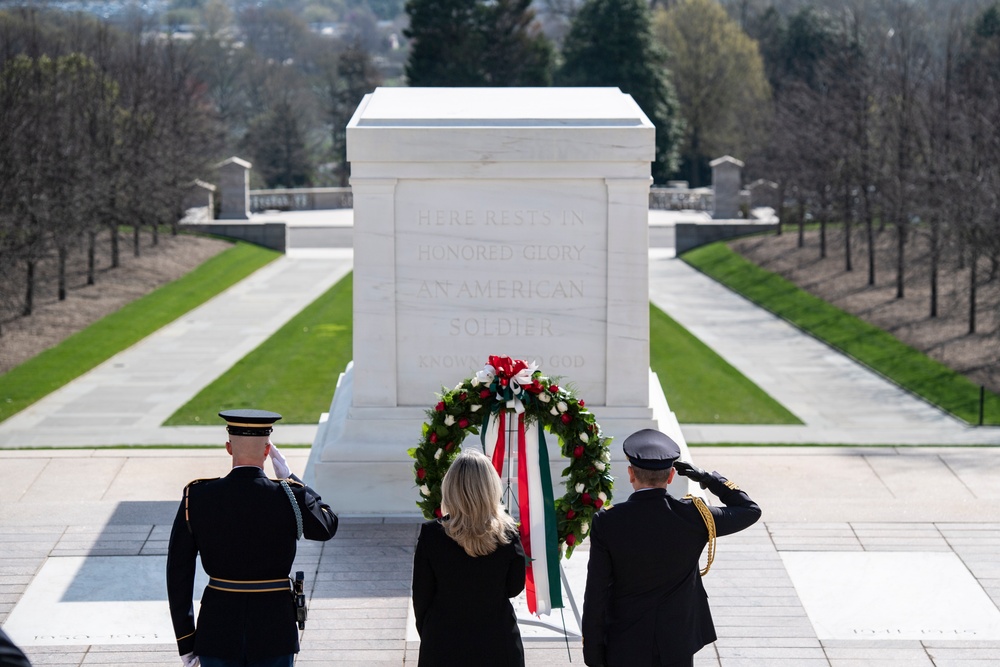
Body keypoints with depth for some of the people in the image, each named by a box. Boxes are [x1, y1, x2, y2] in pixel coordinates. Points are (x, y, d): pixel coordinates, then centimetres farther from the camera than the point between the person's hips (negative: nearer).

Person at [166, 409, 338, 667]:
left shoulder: (197, 497, -7)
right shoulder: (290, 497, -11)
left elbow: (178, 575, -3)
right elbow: (327, 526, 12)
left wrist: (186, 642, 5)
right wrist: (290, 478, 17)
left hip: (217, 632, 1)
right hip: (273, 632, -1)